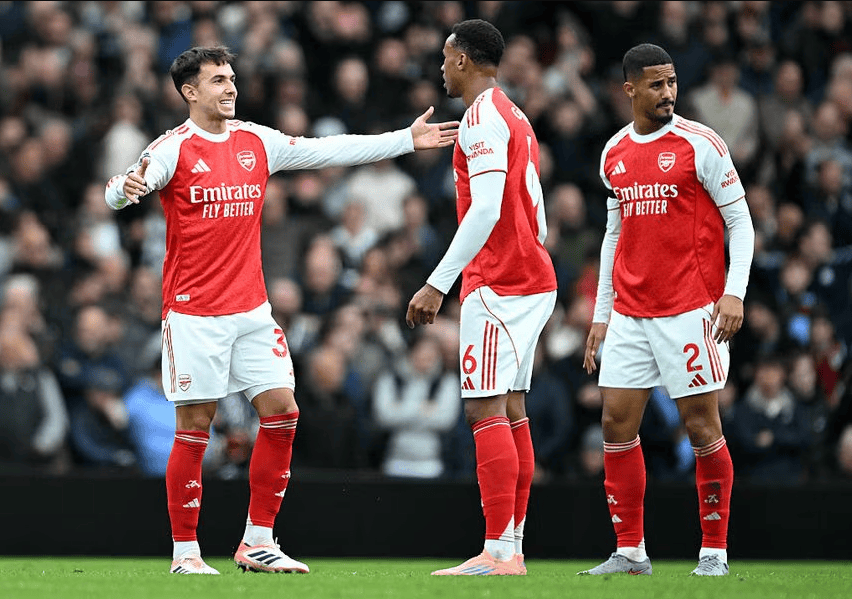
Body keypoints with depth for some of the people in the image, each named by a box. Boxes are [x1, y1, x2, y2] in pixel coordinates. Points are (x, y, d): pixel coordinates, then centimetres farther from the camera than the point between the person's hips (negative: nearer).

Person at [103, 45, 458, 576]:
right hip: (193, 312, -6)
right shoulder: (174, 148, -7)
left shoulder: (258, 142, 9)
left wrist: (407, 140, 14)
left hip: (252, 310, 6)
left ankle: (258, 542, 8)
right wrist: (127, 188, -45)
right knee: (195, 427, -4)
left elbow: (330, 151, 15)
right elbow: (118, 192, -20)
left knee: (282, 413, -1)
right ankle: (185, 551, 5)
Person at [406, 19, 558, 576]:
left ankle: (498, 551, -17)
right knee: (510, 408, 9)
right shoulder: (515, 117, 20)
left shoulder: (483, 116, -11)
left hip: (499, 282, -10)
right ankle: (512, 546, 7)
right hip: (534, 279, 10)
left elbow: (485, 210, -20)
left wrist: (438, 284, -20)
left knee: (485, 408, -12)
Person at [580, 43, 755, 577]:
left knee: (702, 425, -3)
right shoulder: (614, 153, 11)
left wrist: (735, 292, -16)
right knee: (617, 423, 1)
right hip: (629, 313, 5)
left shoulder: (700, 144, -4)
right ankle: (630, 551, 8)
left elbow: (740, 221, -4)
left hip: (690, 310, -5)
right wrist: (601, 314, 17)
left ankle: (714, 551, 6)